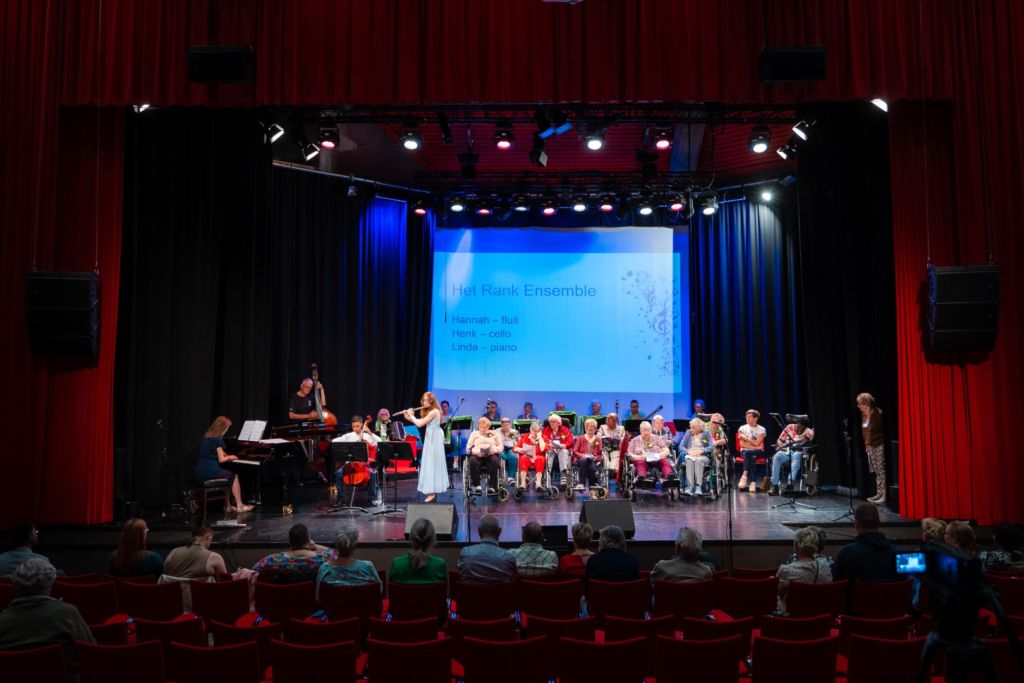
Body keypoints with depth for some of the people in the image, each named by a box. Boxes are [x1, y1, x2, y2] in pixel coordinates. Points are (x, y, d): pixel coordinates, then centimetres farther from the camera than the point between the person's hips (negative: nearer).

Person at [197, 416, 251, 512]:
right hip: (211, 471, -8)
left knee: (226, 477, 27)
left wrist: (223, 455, 22)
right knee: (234, 477, 15)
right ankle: (239, 506, 16)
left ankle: (227, 505, 24)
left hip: (200, 472, 8)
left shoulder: (204, 437, 10)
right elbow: (221, 460, -14)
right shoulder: (218, 439, -13)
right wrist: (229, 457, 5)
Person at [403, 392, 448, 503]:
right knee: (431, 464, 12)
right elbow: (420, 422, 14)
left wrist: (411, 415, -7)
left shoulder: (434, 411, -17)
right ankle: (433, 491, 17)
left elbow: (420, 424, -21)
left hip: (434, 440, -10)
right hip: (431, 439, 10)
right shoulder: (429, 411, 14)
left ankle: (432, 493, -8)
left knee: (431, 464, -9)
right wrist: (408, 417, 5)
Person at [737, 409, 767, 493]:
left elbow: (757, 443, -10)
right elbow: (742, 444, -2)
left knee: (748, 453, -36)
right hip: (745, 451, 1)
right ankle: (752, 482, -41)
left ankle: (744, 476, -39)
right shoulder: (742, 428, 7)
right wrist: (754, 447, -12)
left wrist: (746, 438, -8)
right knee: (752, 458, -35)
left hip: (758, 452, -1)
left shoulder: (761, 430, 3)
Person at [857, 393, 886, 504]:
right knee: (876, 471, 12)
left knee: (881, 470, -5)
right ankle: (879, 494, 19)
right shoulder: (863, 415, 8)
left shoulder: (877, 413, -15)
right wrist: (866, 444, 13)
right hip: (870, 446, 8)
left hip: (879, 445, -8)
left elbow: (881, 429, -14)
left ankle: (884, 495, -2)